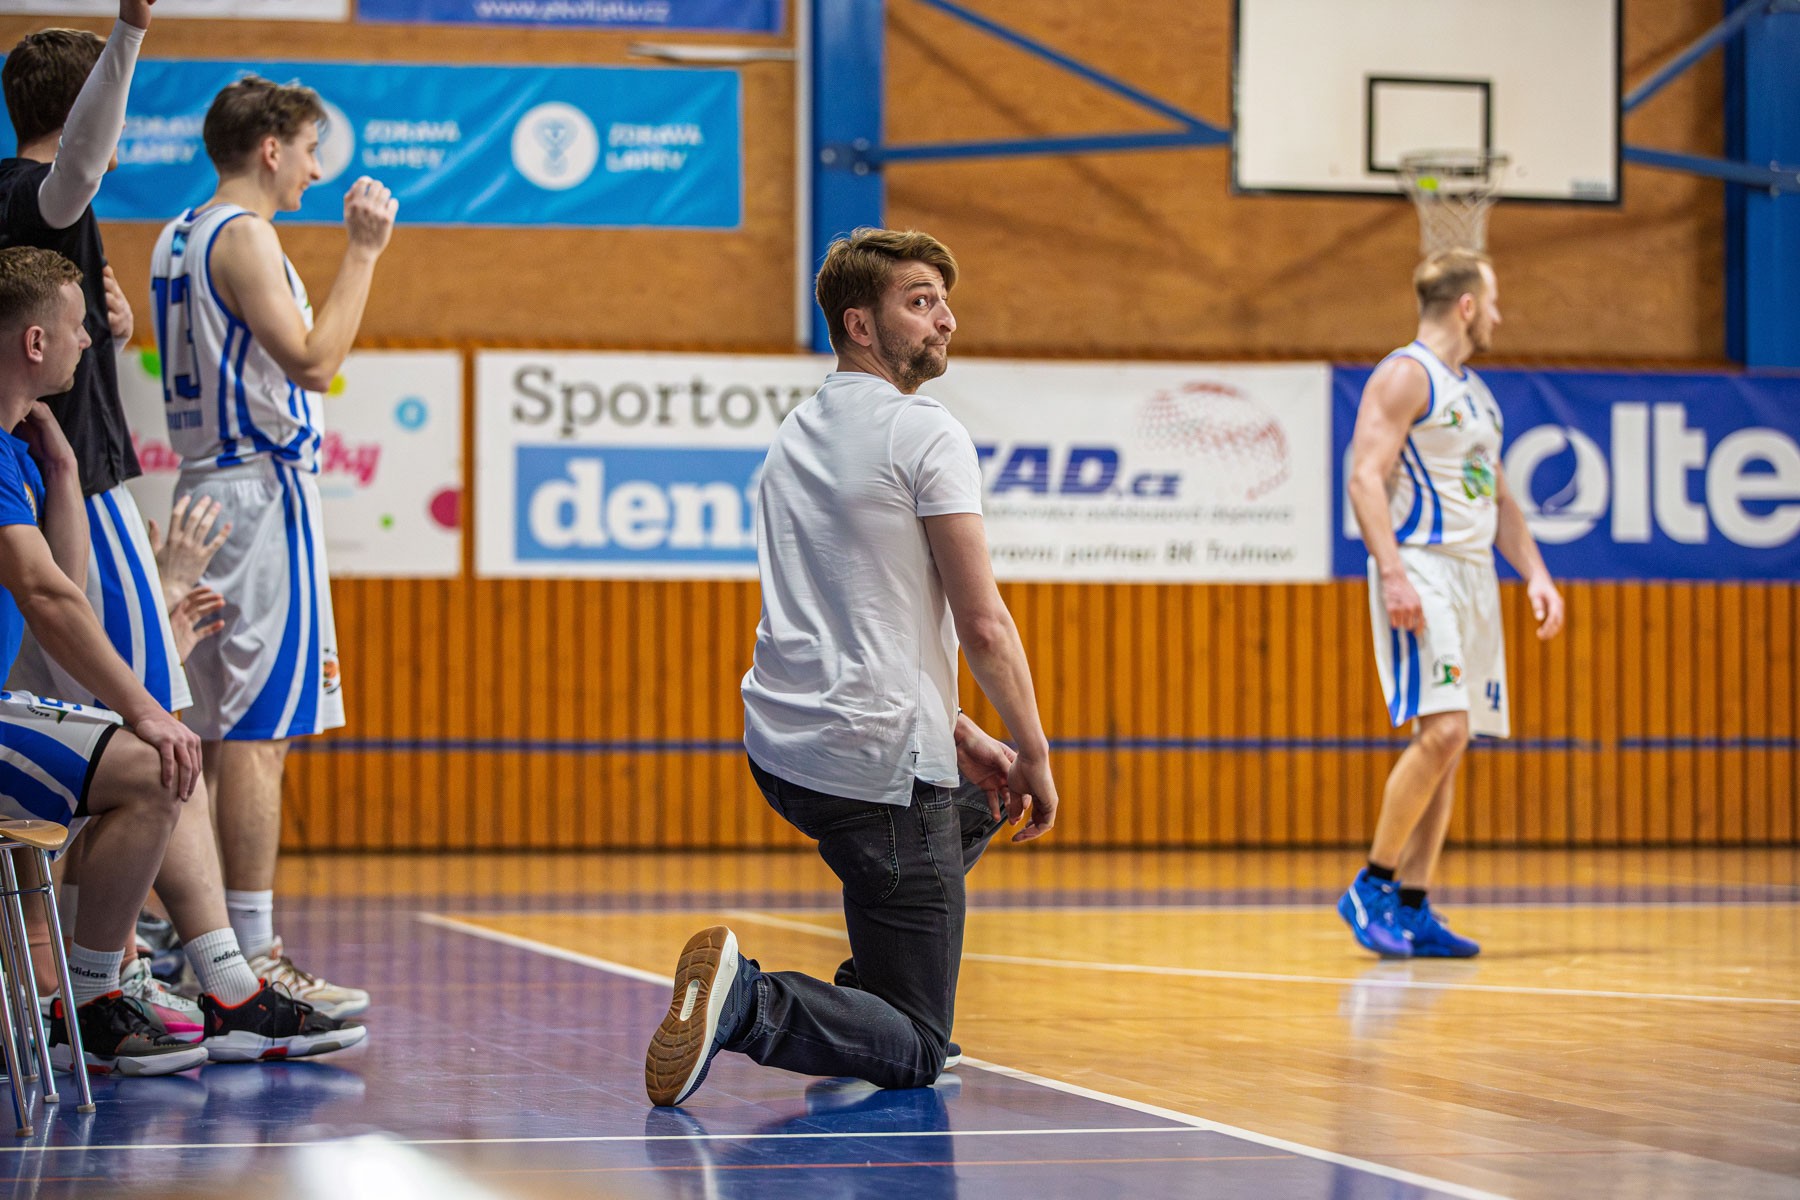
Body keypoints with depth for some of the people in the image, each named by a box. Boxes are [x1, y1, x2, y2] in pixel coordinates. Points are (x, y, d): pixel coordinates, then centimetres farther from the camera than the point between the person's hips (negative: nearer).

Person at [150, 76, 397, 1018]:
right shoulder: (245, 235, -12)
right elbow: (313, 361, -20)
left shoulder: (178, 238, 17)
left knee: (217, 731, 12)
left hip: (204, 484, 10)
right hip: (262, 489, -10)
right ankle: (253, 959, -10)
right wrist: (362, 252, -14)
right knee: (259, 732, -10)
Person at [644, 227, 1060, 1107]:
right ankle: (751, 1006, -27)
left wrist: (958, 735, 20)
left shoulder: (796, 435, 18)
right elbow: (982, 625, -12)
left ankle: (874, 992, 24)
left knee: (977, 799, 37)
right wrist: (1034, 754, 0)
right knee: (914, 1054, -2)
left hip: (781, 743, 9)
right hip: (875, 766, -9)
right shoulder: (927, 435, -9)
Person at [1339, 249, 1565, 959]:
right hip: (1422, 572, -9)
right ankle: (1372, 886, -8)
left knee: (1448, 743, 5)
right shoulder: (1405, 376, -7)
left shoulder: (1475, 392, 21)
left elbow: (1497, 496, 25)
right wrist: (1393, 573, -25)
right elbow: (1366, 477, -16)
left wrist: (1535, 574, 14)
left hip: (1474, 576, 9)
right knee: (1441, 731, -18)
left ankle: (1413, 910, 7)